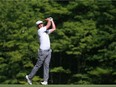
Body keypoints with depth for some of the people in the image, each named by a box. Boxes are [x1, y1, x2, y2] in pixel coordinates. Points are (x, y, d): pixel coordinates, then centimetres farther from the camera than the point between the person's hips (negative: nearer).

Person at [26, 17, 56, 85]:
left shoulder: (46, 31, 16)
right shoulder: (40, 31, -8)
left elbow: (54, 28, 18)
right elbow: (48, 25, -12)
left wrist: (51, 20, 16)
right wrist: (49, 20, 6)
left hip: (48, 51, 6)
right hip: (42, 51, -6)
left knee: (46, 65, -1)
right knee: (38, 65, 0)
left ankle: (45, 81, -4)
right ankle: (29, 77, 14)